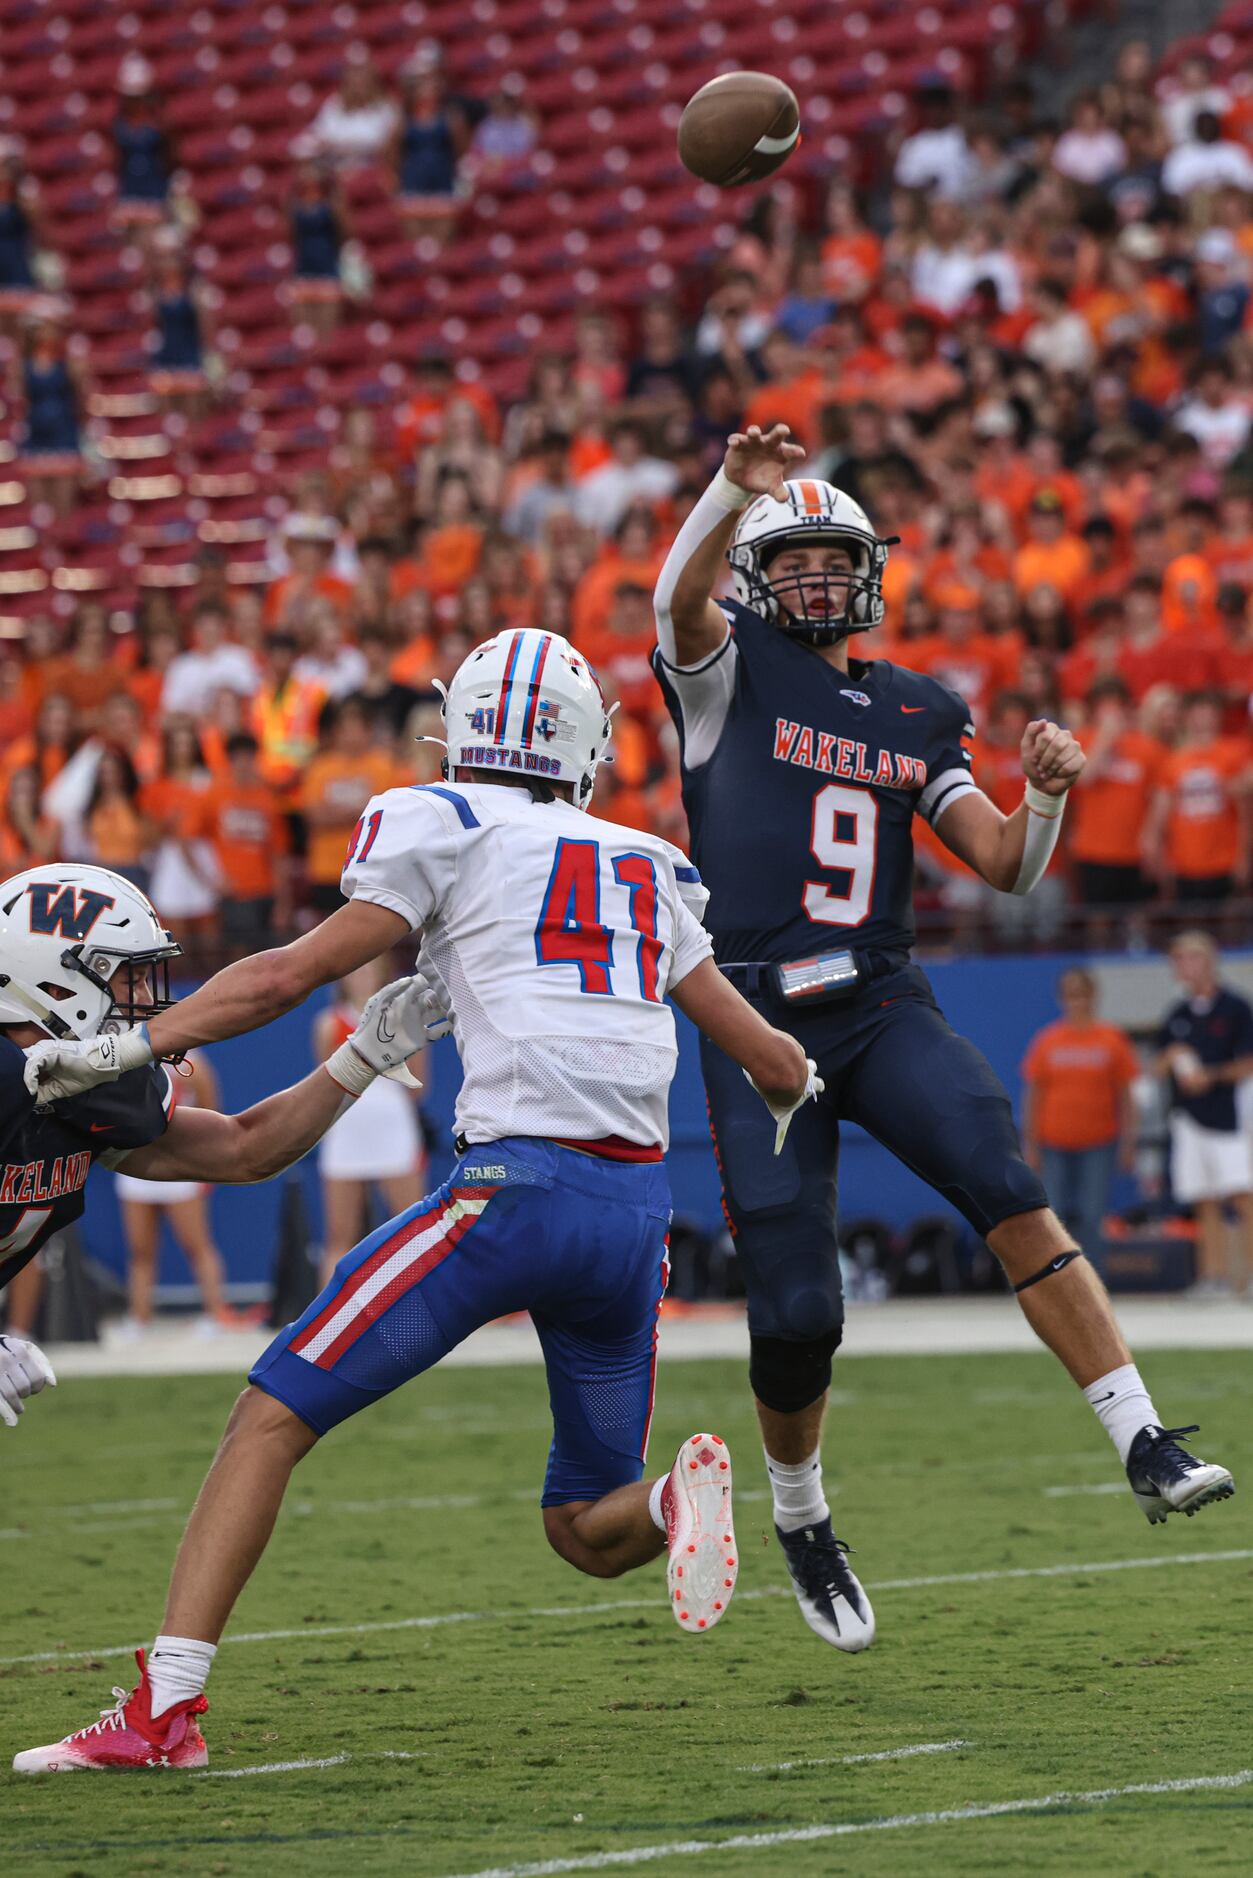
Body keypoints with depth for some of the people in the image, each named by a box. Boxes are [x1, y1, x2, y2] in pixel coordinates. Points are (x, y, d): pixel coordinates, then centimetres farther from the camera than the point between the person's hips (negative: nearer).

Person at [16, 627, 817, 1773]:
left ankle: (166, 1708, -12)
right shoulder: (649, 871, 20)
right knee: (588, 1534, 20)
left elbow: (289, 976, 3)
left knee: (273, 1416, -1)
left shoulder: (446, 828, 5)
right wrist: (798, 1094, 49)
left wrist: (125, 1049, 11)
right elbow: (769, 1057, 26)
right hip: (639, 1210, 5)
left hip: (517, 1187, -5)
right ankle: (678, 1501, -15)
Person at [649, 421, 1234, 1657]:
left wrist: (1045, 796, -10)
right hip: (758, 1022, -3)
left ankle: (1144, 1446, -27)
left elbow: (1004, 868, 11)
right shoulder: (730, 670, 5)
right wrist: (731, 493, -35)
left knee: (1010, 1194, -23)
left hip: (883, 1009, 3)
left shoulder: (917, 714, 17)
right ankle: (800, 1521, 23)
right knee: (796, 1315, -5)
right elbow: (681, 602, -18)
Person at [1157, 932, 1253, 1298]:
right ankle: (1215, 1274, 3)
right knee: (1206, 1205, 3)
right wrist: (1171, 1059, -2)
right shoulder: (1176, 1016, 14)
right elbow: (1160, 1067, 19)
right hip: (1188, 1117, 5)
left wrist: (1210, 1076, -14)